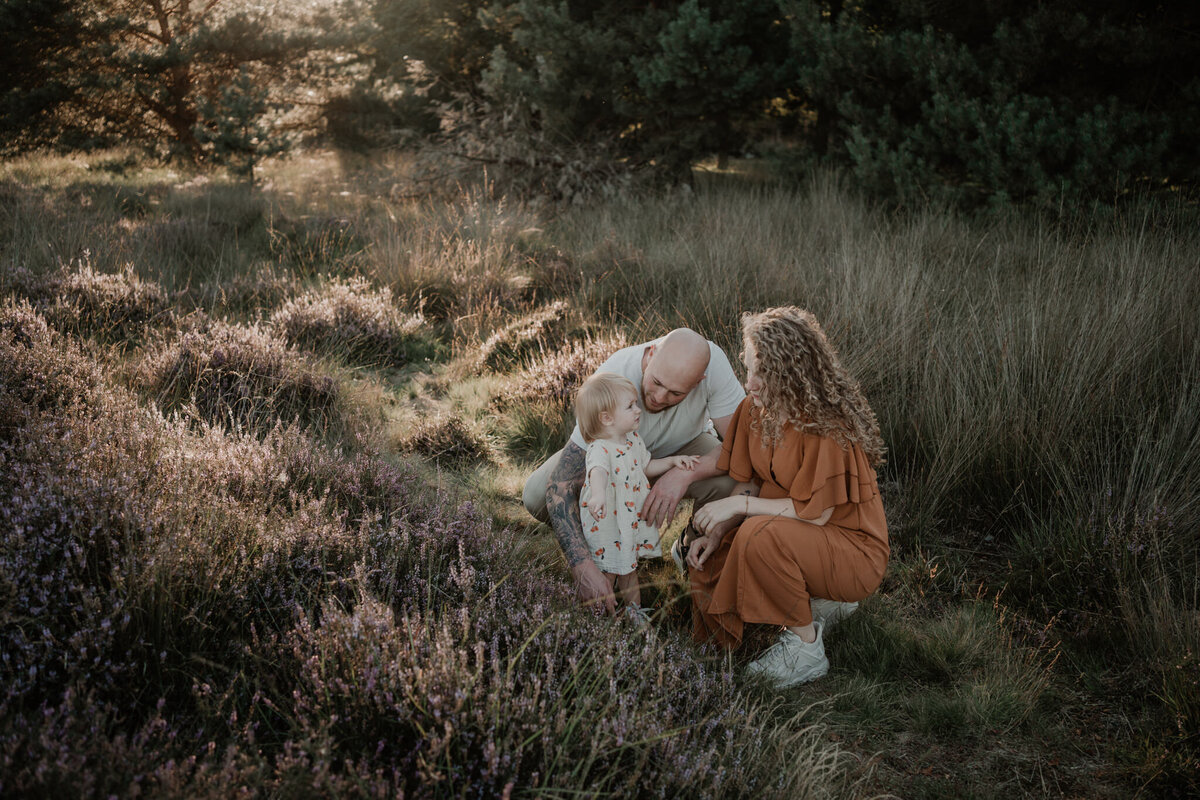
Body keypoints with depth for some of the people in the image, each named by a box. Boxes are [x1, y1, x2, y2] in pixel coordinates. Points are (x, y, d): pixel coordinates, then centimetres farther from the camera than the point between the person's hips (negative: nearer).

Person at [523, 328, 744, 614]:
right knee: (537, 496, -25)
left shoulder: (712, 362, -36)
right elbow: (560, 484, -40)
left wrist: (684, 474, -45)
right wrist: (583, 566, -51)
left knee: (733, 484, -33)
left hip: (683, 450, 1)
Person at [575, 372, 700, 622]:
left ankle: (634, 611, 38)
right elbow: (598, 471, -49)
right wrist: (598, 494, -69)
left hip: (633, 520, 7)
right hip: (606, 525, -7)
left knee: (629, 569, 22)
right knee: (607, 572, 7)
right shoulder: (600, 449, -27)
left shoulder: (634, 440, 3)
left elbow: (646, 466, 20)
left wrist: (672, 461, 8)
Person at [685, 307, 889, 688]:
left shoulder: (828, 425, -26)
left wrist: (738, 505, -24)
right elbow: (750, 483, 4)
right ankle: (821, 604, 11)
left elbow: (815, 512, -25)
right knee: (707, 558, -1)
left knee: (761, 535, -33)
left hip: (852, 550, -8)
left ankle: (807, 649, -12)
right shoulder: (757, 408, -4)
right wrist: (717, 530, -11)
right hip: (795, 535, 8)